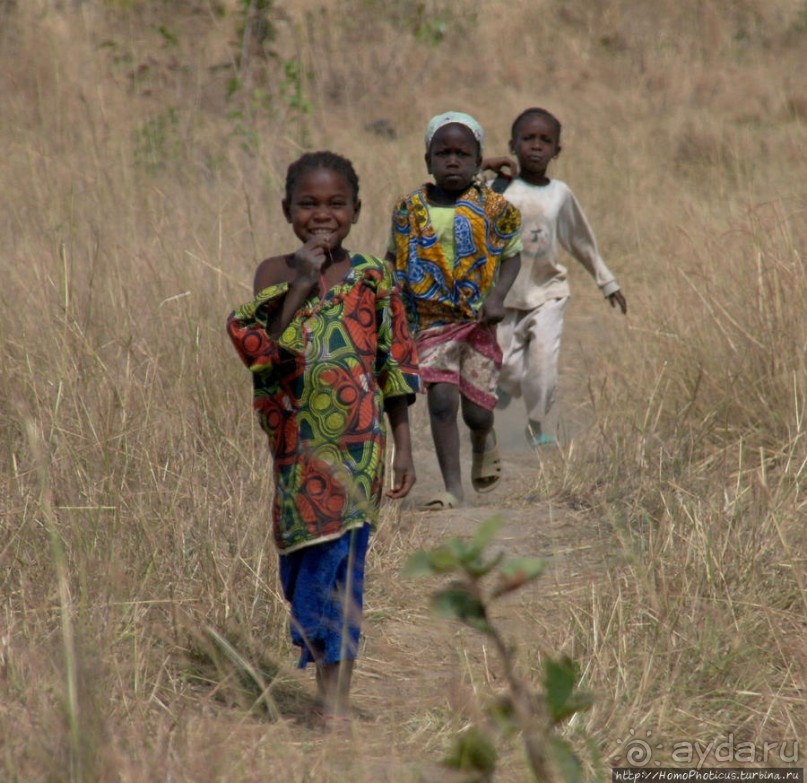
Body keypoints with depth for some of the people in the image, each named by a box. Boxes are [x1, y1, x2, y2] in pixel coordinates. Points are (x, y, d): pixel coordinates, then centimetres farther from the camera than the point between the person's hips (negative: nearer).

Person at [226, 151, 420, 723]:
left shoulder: (374, 279, 2)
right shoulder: (276, 273, 3)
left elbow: (395, 368, 6)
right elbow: (263, 353, -11)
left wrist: (404, 446, 4)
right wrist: (302, 285, -17)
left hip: (356, 445, -2)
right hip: (297, 447, 2)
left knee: (340, 561, -8)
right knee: (307, 560, 9)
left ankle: (337, 703, -8)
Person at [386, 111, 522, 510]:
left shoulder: (493, 208, -3)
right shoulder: (409, 208, 1)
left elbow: (512, 254, 5)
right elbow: (395, 258, 12)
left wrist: (498, 296, -10)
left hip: (479, 323, 0)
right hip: (432, 323, 0)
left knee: (476, 409, 3)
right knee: (441, 399, -13)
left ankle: (484, 441, 41)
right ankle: (452, 486, -6)